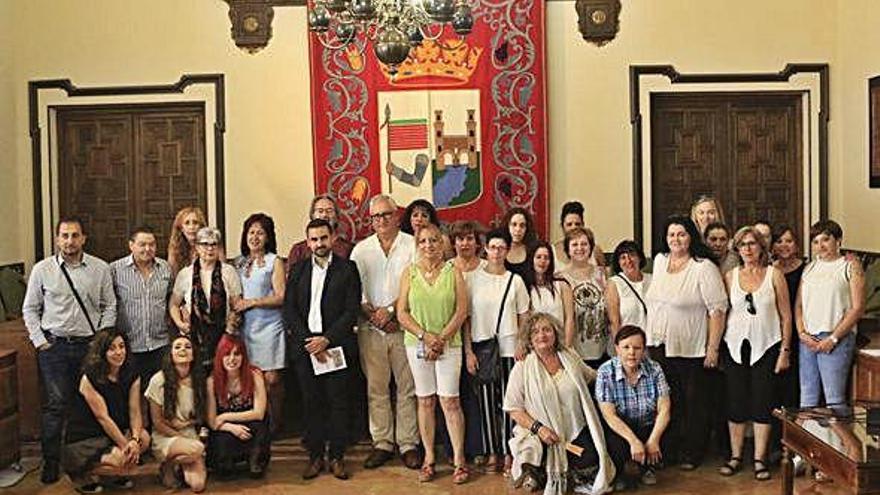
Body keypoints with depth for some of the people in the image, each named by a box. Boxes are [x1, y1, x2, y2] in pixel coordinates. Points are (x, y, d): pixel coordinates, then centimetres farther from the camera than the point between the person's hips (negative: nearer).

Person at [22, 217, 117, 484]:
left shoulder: (100, 268, 2)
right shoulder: (42, 270, 1)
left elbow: (109, 306, 8)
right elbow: (29, 309, 8)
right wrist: (39, 341, 0)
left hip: (90, 345, 1)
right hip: (54, 345, -1)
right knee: (55, 404, -2)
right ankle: (51, 461, 10)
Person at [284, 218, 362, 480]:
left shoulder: (347, 269, 1)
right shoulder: (298, 270, 10)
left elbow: (352, 311, -4)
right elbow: (289, 309, 5)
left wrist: (326, 339, -12)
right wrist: (307, 341, -7)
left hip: (336, 345, -2)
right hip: (305, 346, 2)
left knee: (339, 402, 2)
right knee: (311, 403, 5)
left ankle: (337, 457, 12)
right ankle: (315, 456, 15)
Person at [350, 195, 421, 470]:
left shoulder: (412, 245, 1)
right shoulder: (361, 249, 10)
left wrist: (390, 309, -12)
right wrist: (372, 314, -8)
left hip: (404, 326, -2)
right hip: (371, 329, 2)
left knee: (407, 387, 2)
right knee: (376, 388, 6)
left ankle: (408, 444, 12)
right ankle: (382, 443, 16)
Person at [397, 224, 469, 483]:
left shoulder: (453, 271, 2)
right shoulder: (409, 272, 5)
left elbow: (461, 310, -2)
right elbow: (402, 313, 1)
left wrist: (441, 339, -11)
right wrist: (425, 336, -11)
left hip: (449, 343, -1)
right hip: (417, 343, 2)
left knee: (450, 400, -4)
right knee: (425, 400, 6)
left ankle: (459, 459, 5)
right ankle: (429, 459, 15)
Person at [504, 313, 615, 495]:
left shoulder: (571, 357, 6)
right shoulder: (522, 367, -5)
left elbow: (592, 376, 26)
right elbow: (513, 408, -7)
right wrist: (537, 427, -18)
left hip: (576, 432, 3)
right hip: (542, 434, -3)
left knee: (590, 461, -21)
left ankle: (568, 473, 13)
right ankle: (540, 473, 12)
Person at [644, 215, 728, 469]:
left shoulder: (704, 268, -12)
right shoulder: (660, 260, 8)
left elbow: (717, 310, -14)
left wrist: (713, 348, -16)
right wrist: (650, 338, 17)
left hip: (690, 349, -5)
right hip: (659, 345, 6)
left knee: (692, 403, 7)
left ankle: (690, 454, 20)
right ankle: (667, 449, 26)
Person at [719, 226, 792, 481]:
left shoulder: (774, 275, 0)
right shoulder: (730, 276, 5)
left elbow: (786, 317, 1)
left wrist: (785, 351, -3)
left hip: (766, 347, -2)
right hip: (736, 346, 2)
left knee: (762, 404, 2)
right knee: (736, 403, 5)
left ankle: (760, 459, 12)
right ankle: (735, 456, 16)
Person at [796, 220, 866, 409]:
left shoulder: (850, 266, 1)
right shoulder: (809, 268, 16)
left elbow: (857, 308, -6)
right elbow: (799, 305, 15)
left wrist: (833, 338, -12)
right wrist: (802, 333, -2)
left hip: (836, 339, -5)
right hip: (807, 339, 5)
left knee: (834, 397, -9)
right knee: (807, 398, 7)